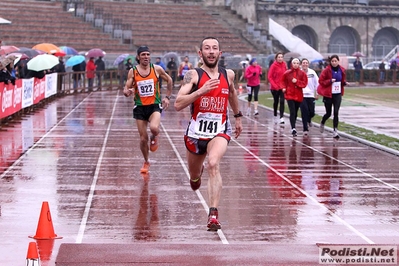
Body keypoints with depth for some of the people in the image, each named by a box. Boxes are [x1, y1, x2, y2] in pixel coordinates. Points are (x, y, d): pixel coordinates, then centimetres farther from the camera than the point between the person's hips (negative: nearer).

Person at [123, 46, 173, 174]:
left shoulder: (157, 69, -3)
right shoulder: (133, 71, -2)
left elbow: (169, 81, 13)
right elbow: (126, 90, -1)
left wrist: (167, 97, 9)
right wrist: (127, 92, -25)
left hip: (154, 105, -1)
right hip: (140, 107, 1)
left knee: (154, 128, -31)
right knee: (143, 138, 5)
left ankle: (154, 138, 7)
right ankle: (146, 162, 27)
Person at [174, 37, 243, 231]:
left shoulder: (228, 75, 2)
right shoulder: (193, 75, -10)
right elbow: (178, 104, -22)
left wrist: (238, 116, 32)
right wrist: (201, 91, -31)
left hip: (220, 130, 0)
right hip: (196, 131, 1)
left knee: (213, 164, -30)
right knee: (194, 176, 19)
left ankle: (213, 214, -33)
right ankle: (198, 174, 60)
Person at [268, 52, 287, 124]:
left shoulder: (284, 65, 2)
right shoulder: (274, 65, -10)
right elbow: (269, 77, -9)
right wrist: (274, 85, -17)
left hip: (283, 87, 2)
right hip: (275, 87, -2)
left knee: (282, 101, -8)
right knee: (276, 101, 13)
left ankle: (281, 117, -11)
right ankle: (275, 116, 30)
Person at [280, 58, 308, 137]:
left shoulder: (302, 73, 0)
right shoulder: (287, 73, 0)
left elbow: (304, 83, -4)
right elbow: (283, 81, 13)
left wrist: (297, 81, -17)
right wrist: (284, 87, -3)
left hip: (298, 95, 2)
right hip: (289, 95, -2)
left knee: (295, 112, 13)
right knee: (292, 112, -14)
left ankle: (293, 127, 31)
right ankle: (293, 129, -21)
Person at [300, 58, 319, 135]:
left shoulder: (312, 72, 1)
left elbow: (317, 83, 7)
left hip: (311, 95, 2)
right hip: (301, 95, -2)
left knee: (312, 112, 3)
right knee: (304, 112, -8)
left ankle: (309, 120, 39)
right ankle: (305, 129, 0)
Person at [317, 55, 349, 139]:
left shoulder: (342, 70, 3)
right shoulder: (327, 70, -9)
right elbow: (321, 81, -8)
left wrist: (345, 83, -5)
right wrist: (330, 81, -21)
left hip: (338, 94, 2)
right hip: (328, 94, -2)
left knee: (336, 112, -9)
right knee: (328, 113, 9)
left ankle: (335, 131, -5)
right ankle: (322, 123, 41)